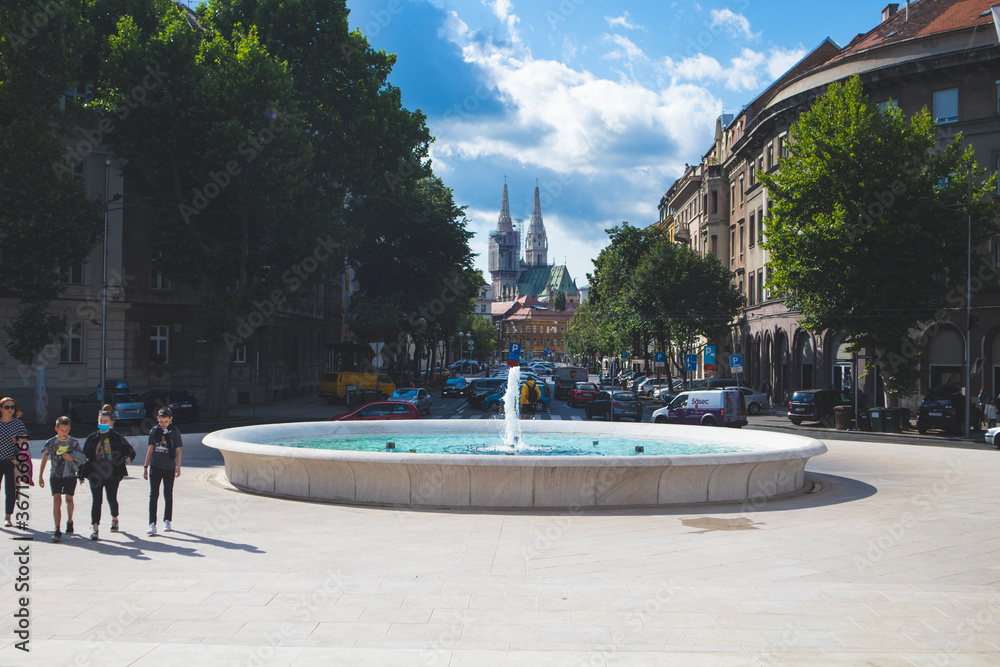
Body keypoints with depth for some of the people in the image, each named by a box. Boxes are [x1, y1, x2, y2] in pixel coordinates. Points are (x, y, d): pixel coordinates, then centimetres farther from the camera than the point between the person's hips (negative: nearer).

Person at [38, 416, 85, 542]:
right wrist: (40, 477, 11)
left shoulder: (74, 442, 2)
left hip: (70, 475, 1)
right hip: (56, 475, -1)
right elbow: (44, 460, 9)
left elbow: (81, 458, 9)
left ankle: (69, 521, 38)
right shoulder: (51, 443, 0)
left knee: (69, 499, 11)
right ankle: (57, 530, -16)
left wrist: (70, 457, -12)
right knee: (56, 499, -13)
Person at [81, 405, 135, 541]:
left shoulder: (117, 437, 2)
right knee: (96, 500, -5)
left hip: (113, 474, -1)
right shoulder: (92, 438, 7)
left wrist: (129, 457, -18)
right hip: (95, 475, 1)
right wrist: (81, 474, 5)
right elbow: (84, 455, 11)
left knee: (112, 498, 11)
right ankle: (94, 527, -5)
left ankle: (114, 519, 37)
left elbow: (130, 450, 4)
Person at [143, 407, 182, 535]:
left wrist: (178, 467, -7)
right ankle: (152, 524, -10)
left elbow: (178, 451, 2)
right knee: (153, 494, -8)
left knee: (168, 495, 9)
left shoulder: (174, 432, 0)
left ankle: (167, 521, 22)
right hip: (155, 466, 0)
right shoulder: (154, 431, 4)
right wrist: (145, 466, 8)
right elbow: (150, 449, 10)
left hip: (169, 467, 0)